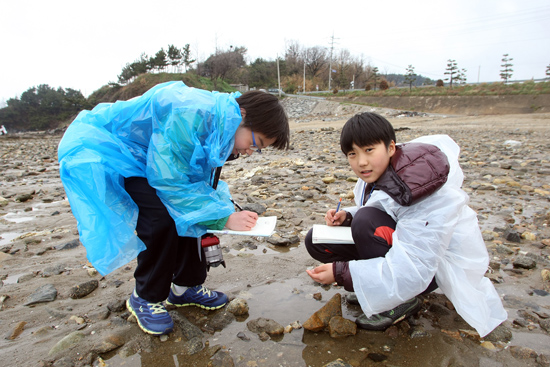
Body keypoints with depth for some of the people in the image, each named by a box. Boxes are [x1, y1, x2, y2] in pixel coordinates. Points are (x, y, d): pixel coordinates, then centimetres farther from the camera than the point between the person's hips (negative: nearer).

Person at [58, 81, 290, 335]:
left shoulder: (220, 126, -4)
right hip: (99, 149, -9)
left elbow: (198, 179, 4)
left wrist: (225, 211, -12)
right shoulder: (190, 115, -34)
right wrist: (222, 217, -27)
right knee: (161, 217, -23)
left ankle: (186, 287, 15)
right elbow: (169, 182, -32)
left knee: (186, 212, -1)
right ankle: (146, 298, 0)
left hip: (139, 156, 9)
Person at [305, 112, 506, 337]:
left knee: (367, 221, -32)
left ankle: (401, 301, -13)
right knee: (315, 241, -7)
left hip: (439, 266, -7)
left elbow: (412, 269, -34)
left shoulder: (431, 195, -30)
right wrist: (347, 217, -15)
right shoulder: (378, 174, -6)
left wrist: (341, 273, -33)